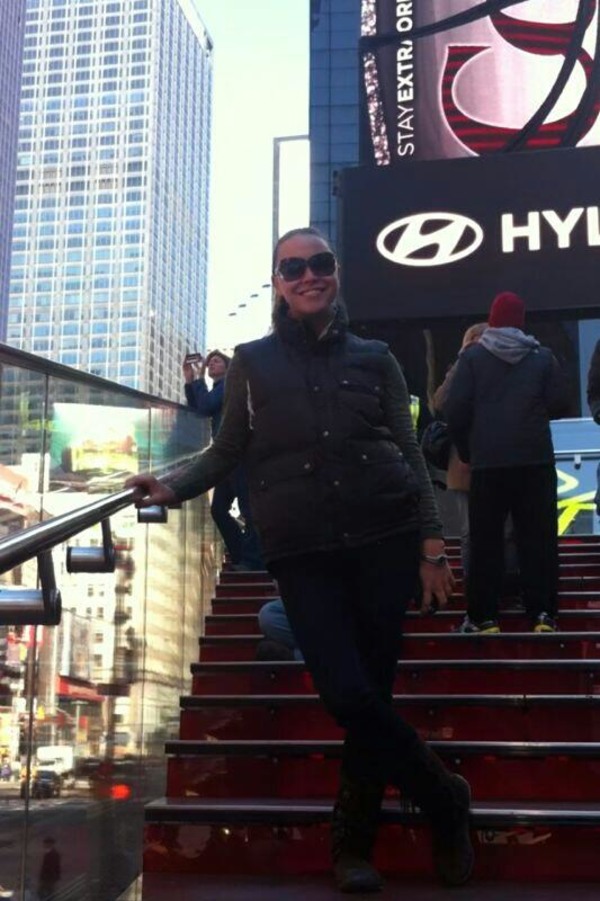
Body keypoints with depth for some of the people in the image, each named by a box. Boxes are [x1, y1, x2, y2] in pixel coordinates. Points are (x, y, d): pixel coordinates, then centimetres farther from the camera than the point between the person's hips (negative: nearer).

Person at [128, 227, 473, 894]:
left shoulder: (374, 358, 11)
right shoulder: (253, 362, 11)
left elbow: (410, 454, 9)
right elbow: (227, 452, 12)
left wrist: (431, 545, 2)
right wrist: (172, 487, -5)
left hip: (384, 540, 1)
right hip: (302, 554, 0)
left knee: (372, 693, 1)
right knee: (349, 696, -10)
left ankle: (352, 842, 21)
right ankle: (444, 799, 14)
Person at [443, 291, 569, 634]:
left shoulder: (473, 356, 1)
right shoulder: (542, 356, 4)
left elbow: (455, 409, -5)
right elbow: (560, 404, 1)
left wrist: (466, 449, 8)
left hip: (488, 462, -1)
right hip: (536, 460, 1)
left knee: (486, 540, 4)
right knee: (539, 537, 5)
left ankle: (484, 617, 4)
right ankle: (543, 613, 2)